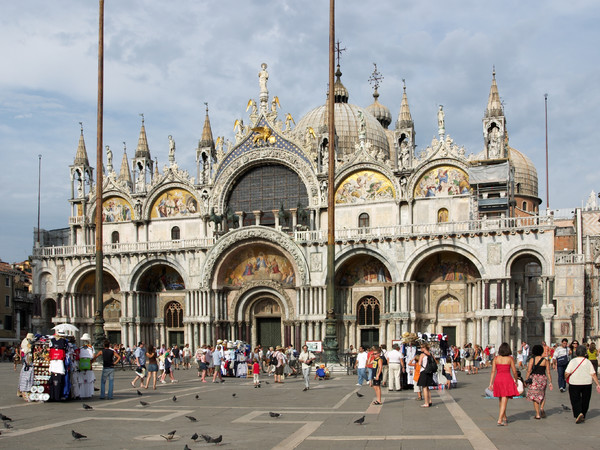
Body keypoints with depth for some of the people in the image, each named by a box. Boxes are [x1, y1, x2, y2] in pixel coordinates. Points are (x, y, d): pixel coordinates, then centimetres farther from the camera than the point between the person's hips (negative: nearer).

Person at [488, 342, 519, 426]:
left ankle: (504, 418, 33)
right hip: (507, 379, -3)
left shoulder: (496, 358, 2)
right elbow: (514, 371, -1)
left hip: (498, 379, 3)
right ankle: (500, 420, -12)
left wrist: (491, 383, 2)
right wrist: (516, 381, 15)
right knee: (504, 401, -4)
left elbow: (493, 371, -1)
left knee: (501, 400, 20)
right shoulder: (510, 358, -3)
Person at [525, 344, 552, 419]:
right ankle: (542, 408, -3)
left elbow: (529, 371, -9)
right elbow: (548, 372, 0)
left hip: (534, 378, -2)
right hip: (543, 378, 2)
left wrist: (526, 379, -2)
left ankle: (537, 414, 4)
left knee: (535, 396, 6)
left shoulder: (532, 360, -3)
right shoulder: (545, 361, 1)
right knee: (542, 395, 21)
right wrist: (550, 382, 4)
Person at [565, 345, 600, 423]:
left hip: (574, 384, -2)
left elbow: (566, 373, -9)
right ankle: (583, 416, 23)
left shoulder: (573, 361, -6)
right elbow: (593, 374, -3)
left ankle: (578, 414, -19)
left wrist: (566, 379, 10)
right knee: (585, 400, 15)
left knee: (575, 400, 3)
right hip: (587, 383, 2)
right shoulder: (588, 362, -1)